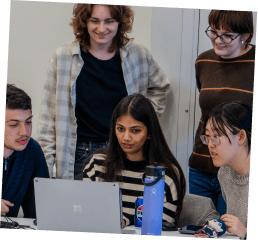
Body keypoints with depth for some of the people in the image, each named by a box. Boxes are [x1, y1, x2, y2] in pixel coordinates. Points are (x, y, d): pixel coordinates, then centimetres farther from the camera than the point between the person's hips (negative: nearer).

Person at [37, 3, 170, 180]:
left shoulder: (138, 55, 3)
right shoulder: (64, 57, -1)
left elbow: (160, 87, 24)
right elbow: (49, 114, 2)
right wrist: (45, 165, -1)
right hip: (79, 156, -1)